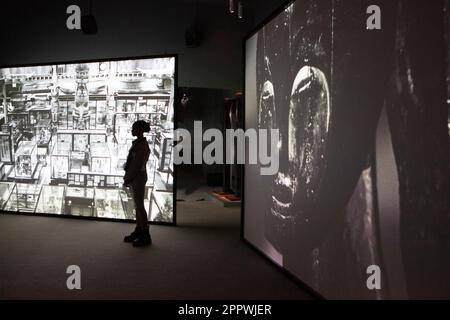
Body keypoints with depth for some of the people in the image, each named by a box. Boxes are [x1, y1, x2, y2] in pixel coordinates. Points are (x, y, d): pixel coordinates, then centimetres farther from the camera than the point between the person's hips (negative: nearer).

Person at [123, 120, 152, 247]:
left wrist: (127, 179, -16)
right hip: (134, 177, 9)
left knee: (139, 206, -4)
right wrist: (128, 177, 14)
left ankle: (146, 236, 3)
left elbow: (137, 165, -20)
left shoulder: (142, 145, -18)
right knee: (138, 205, 14)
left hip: (138, 178, -9)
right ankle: (138, 231, 23)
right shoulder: (138, 143, 11)